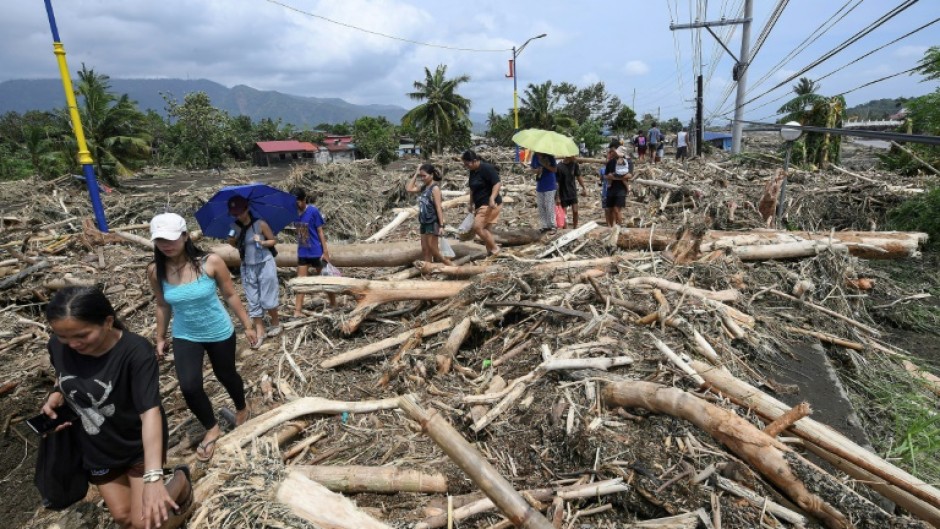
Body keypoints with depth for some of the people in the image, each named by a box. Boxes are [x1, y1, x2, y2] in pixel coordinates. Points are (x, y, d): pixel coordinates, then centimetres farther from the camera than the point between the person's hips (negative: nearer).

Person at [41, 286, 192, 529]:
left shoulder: (135, 351, -33)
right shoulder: (58, 345, -15)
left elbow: (150, 411, -38)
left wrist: (153, 477, -46)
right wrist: (56, 395, -13)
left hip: (140, 445, -5)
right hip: (96, 448, 6)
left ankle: (181, 481, 26)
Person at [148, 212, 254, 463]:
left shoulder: (211, 262, -22)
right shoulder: (155, 271, -13)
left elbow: (231, 295, -10)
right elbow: (163, 306, 3)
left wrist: (247, 325, -5)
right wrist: (160, 338, 11)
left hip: (219, 332, -2)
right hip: (184, 336, 2)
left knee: (226, 375, 18)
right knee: (189, 387, -9)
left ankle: (242, 408, 51)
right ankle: (212, 429, 19)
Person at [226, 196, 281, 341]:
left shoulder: (260, 224, -12)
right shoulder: (235, 227, 2)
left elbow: (274, 240, -3)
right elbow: (237, 245, 14)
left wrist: (262, 242, -21)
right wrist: (231, 241, -6)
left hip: (265, 265, -5)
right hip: (247, 267, 5)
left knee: (267, 299, 0)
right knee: (253, 302, 6)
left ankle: (276, 323, 24)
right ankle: (260, 332, 15)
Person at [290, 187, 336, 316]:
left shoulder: (313, 211, -14)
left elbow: (320, 232, -12)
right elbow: (299, 232, 8)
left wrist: (325, 252, -13)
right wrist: (299, 249, 10)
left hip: (316, 252, -5)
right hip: (302, 253, 5)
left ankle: (334, 305, 25)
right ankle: (298, 310, 7)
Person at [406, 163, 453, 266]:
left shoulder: (435, 188, -12)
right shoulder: (424, 188, 10)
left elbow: (439, 208, -16)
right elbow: (408, 188, 12)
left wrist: (441, 225, -19)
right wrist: (416, 174, 7)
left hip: (433, 223, -8)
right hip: (424, 223, 8)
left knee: (433, 250, -5)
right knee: (425, 250, 8)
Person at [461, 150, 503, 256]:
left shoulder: (487, 168, -14)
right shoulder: (473, 172, 11)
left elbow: (497, 183, -21)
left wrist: (492, 198, -32)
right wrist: (471, 203, 26)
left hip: (490, 205, -9)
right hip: (480, 205, 9)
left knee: (477, 227, -16)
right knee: (485, 230, 9)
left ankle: (494, 248, -3)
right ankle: (490, 253, 16)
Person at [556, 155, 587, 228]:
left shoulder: (574, 164, -3)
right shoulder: (559, 167, -16)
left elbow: (578, 177, 10)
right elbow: (556, 183, -13)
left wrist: (584, 188, 10)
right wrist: (557, 197, -14)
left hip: (573, 193, 4)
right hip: (563, 194, -3)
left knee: (575, 211, 0)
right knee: (564, 214, 1)